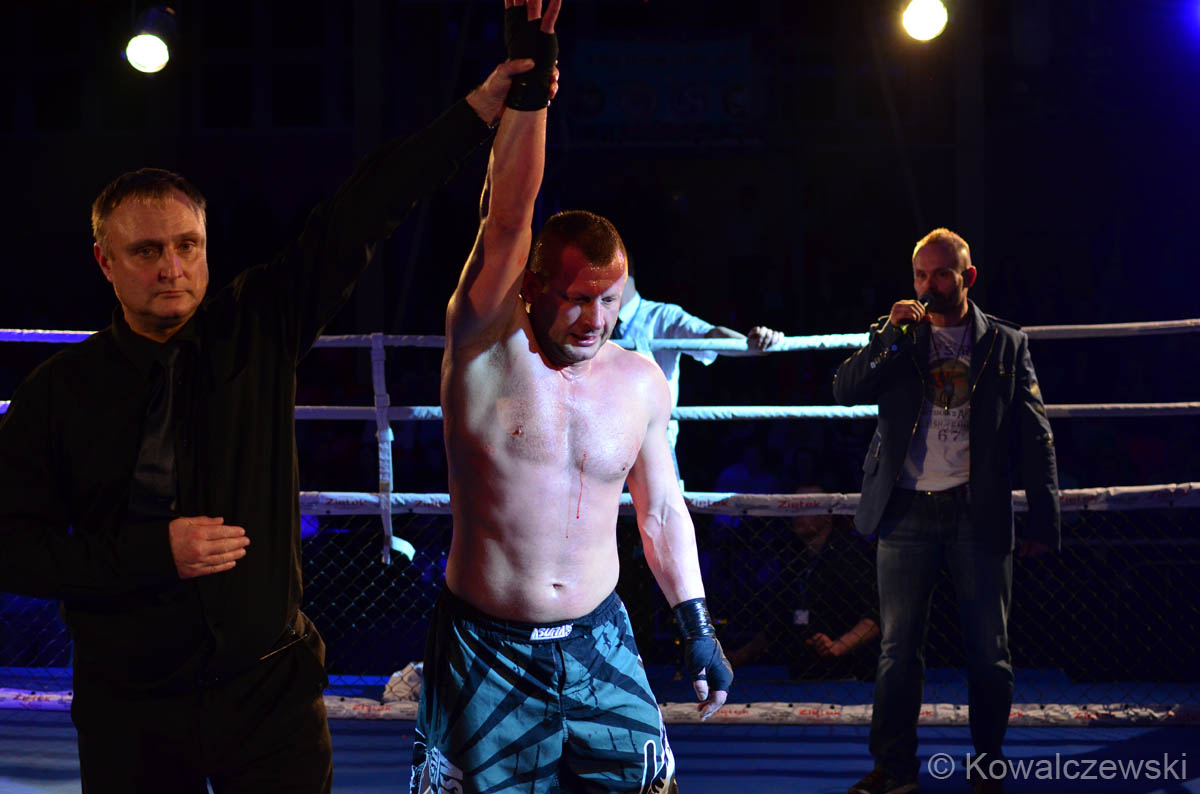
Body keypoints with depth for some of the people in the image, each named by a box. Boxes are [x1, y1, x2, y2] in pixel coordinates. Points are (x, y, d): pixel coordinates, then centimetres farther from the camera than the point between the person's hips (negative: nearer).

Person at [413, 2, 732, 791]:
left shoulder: (640, 380, 3)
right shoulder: (487, 348, -9)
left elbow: (661, 508, 14)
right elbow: (508, 215, -23)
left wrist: (699, 628, 14)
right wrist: (527, 81, -33)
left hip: (598, 644, 3)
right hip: (485, 654, -3)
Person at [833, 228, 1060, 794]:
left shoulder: (1006, 343, 7)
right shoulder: (896, 337, 11)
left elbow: (1035, 437, 6)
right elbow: (845, 391, -1)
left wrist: (1044, 519, -1)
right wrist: (890, 336, -12)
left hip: (978, 514, -1)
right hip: (907, 513, 1)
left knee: (989, 651, 3)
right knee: (898, 649, 2)